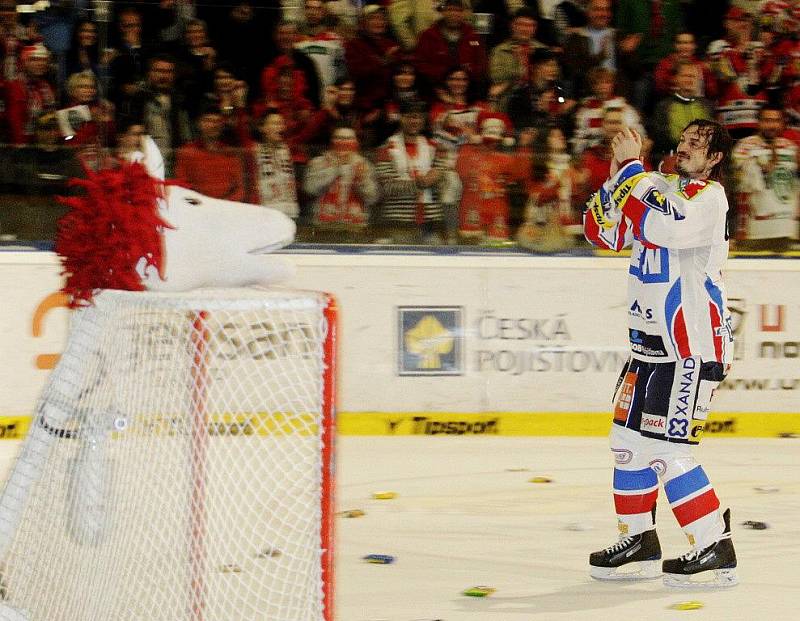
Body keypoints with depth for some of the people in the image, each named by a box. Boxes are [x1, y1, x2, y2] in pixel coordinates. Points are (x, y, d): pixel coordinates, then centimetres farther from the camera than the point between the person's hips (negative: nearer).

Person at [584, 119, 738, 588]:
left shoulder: (710, 197, -11)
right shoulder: (659, 187, 13)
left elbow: (663, 225, -30)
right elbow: (604, 232, 9)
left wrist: (631, 168, -22)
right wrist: (620, 173, -3)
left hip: (693, 344, -9)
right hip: (652, 341, 9)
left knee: (666, 449, -13)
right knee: (629, 440, 14)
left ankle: (716, 551, -7)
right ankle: (640, 543, 25)